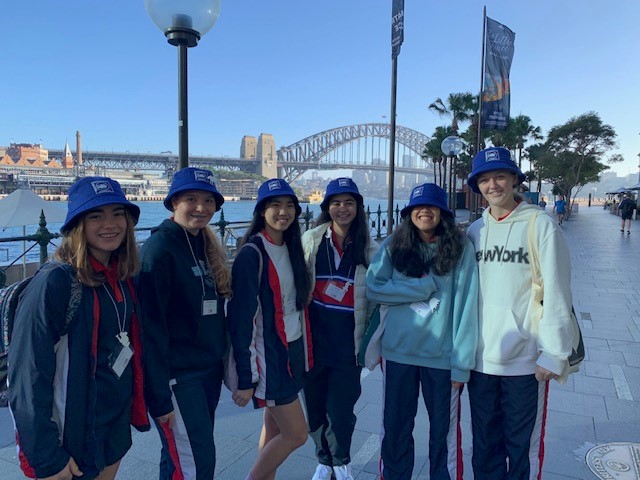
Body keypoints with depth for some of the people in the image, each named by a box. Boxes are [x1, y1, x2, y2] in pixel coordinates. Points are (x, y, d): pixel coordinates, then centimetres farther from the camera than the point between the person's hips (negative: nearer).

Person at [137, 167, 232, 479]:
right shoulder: (159, 248, -16)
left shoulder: (207, 247, 8)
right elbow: (152, 327, -19)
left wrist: (223, 365, 13)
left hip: (210, 371, 7)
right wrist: (160, 396, -19)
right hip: (178, 377, -7)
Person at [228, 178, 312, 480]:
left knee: (274, 427, 16)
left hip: (292, 351, 7)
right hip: (268, 356, -7)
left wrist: (304, 352, 15)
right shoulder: (252, 254, -17)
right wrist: (245, 378, -16)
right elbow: (241, 319, -17)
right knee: (296, 433, 1)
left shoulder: (290, 248, 6)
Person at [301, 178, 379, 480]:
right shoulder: (311, 240, -1)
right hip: (314, 339, 1)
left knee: (340, 410, 2)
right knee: (315, 407, 11)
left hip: (349, 343, -1)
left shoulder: (369, 249, 1)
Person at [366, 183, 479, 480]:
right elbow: (374, 288, -7)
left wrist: (462, 363, -11)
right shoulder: (394, 245, -1)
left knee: (443, 429, 15)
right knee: (396, 428, 16)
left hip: (443, 356, -1)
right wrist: (425, 286, -13)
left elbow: (466, 306, -8)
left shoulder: (461, 248, -6)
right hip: (398, 352, 2)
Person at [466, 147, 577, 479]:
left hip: (525, 361, -3)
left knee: (522, 445, 11)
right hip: (480, 358, 4)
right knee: (485, 444, 18)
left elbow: (556, 294, -9)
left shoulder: (541, 225, -7)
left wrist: (554, 353, -11)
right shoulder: (474, 232, 5)